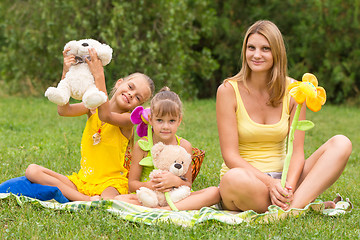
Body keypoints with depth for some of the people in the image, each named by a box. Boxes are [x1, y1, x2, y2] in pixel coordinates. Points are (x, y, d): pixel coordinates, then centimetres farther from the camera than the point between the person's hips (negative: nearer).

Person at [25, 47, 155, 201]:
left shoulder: (128, 119, -7)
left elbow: (105, 115, -29)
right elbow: (63, 110, -11)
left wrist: (99, 76, -32)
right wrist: (66, 73, -21)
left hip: (110, 183, -7)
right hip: (82, 181, 7)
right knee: (32, 171, -14)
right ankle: (87, 200, -22)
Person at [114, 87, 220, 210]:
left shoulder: (184, 146, 0)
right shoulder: (142, 145, -3)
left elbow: (188, 186, 2)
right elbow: (132, 184, -1)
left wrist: (176, 181, -22)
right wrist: (149, 185, -23)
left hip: (176, 198, 2)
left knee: (214, 192, -23)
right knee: (119, 199, -31)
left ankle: (168, 209, -33)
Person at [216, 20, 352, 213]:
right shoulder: (229, 90, -7)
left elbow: (297, 152, -3)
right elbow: (230, 156, -12)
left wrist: (289, 186, -24)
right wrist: (269, 183, -26)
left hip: (281, 177, 4)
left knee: (341, 144, -16)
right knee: (235, 179, -41)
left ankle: (295, 206, -36)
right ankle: (306, 205, -22)